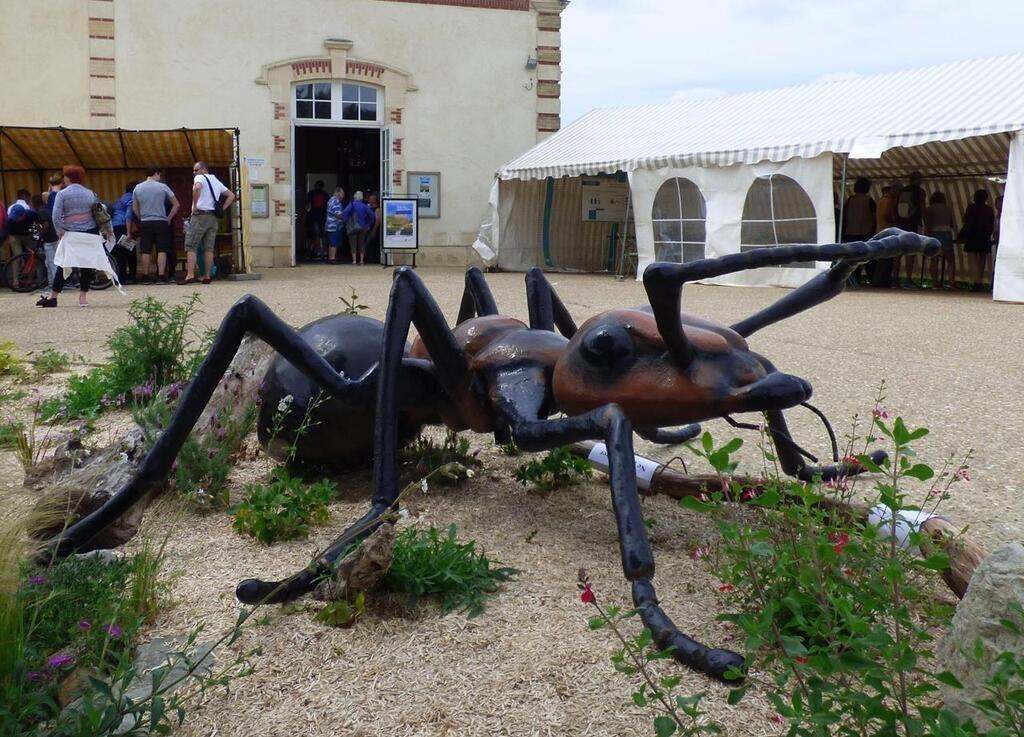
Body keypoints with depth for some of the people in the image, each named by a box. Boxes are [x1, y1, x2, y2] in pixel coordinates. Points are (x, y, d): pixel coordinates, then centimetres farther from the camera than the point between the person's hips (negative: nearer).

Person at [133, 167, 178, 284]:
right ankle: (161, 277, -5)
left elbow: (134, 208, 9)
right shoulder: (162, 187, -3)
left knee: (146, 251, 6)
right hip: (161, 222, -3)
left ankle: (145, 277, 10)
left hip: (145, 223, 3)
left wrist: (141, 219, 17)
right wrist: (169, 218, 6)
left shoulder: (137, 188, 5)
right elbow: (176, 204, -1)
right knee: (162, 250, -1)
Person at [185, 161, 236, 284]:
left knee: (190, 246, -5)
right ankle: (207, 276, 4)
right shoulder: (216, 181, 21)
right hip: (213, 217, 7)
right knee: (209, 248, 6)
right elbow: (231, 195, 23)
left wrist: (195, 206, -17)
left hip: (200, 215, -7)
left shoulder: (200, 178, -2)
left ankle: (190, 275, -14)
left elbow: (197, 187, -25)